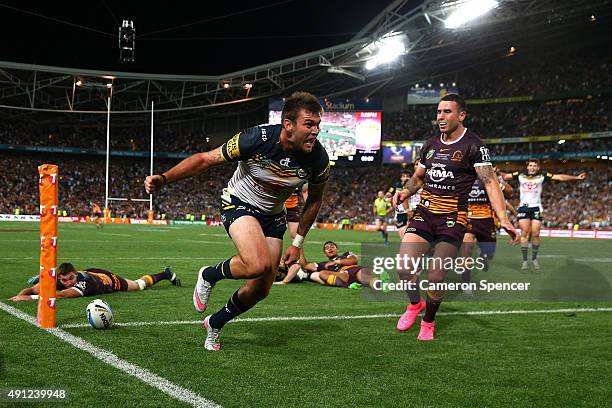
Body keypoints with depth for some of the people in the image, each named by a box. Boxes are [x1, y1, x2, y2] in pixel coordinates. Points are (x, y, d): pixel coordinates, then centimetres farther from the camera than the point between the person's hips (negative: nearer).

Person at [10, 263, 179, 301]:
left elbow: (61, 295, -63)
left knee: (139, 285, 23)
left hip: (110, 280, -3)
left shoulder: (83, 281, -49)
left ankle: (166, 274, 46)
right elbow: (33, 289, -40)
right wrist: (20, 294, -61)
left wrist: (30, 297, -70)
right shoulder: (56, 280, -35)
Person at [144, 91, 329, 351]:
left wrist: (298, 243, 3)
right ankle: (209, 276, 1)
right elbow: (206, 159, -20)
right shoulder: (257, 139, -30)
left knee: (261, 290, 4)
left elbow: (314, 199, 2)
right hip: (239, 204, -5)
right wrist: (163, 179, -31)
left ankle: (215, 324, 33)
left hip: (273, 216, 5)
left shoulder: (318, 158, -19)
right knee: (258, 265, -32)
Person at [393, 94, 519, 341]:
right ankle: (415, 304, 21)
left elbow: (490, 181, -10)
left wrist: (503, 219, -21)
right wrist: (405, 192, 4)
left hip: (453, 217, -4)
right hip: (424, 212, 4)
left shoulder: (473, 145, -4)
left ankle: (428, 321, 20)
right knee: (405, 269, -11)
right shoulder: (431, 145, 13)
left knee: (436, 278, -8)